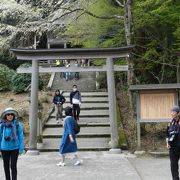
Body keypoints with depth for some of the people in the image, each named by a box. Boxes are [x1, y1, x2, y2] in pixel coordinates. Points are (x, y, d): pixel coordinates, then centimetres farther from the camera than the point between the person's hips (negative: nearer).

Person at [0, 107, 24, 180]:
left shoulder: (17, 124, -8)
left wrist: (21, 148, -5)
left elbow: (21, 136, -4)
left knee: (13, 166, -3)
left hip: (14, 148, -2)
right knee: (6, 166, 14)